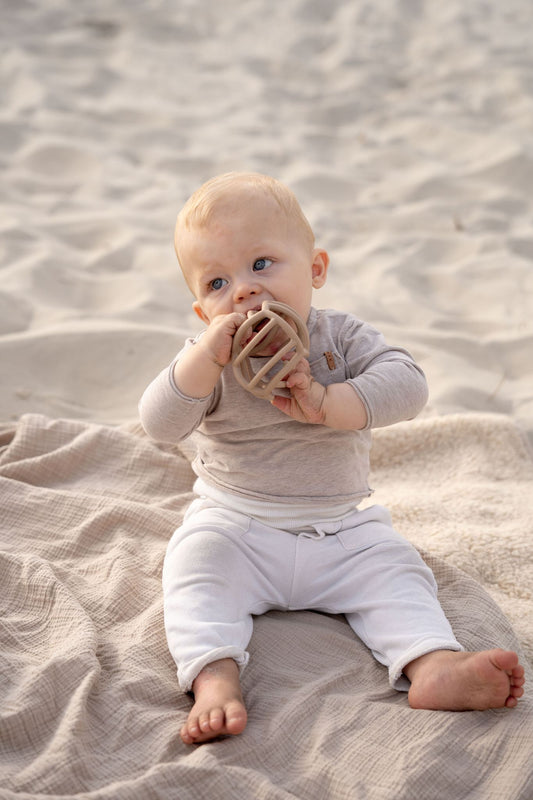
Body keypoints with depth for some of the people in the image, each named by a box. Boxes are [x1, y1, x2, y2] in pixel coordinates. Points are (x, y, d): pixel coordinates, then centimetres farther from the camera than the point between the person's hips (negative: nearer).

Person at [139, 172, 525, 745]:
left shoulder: (341, 338, -4)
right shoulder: (207, 359, -5)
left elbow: (406, 386, -18)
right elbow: (159, 425, -19)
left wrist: (324, 402, -29)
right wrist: (209, 354, -32)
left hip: (343, 528, 1)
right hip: (234, 524, -1)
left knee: (397, 569, -17)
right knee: (194, 562, -26)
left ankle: (434, 666, -32)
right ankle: (215, 678, -40)